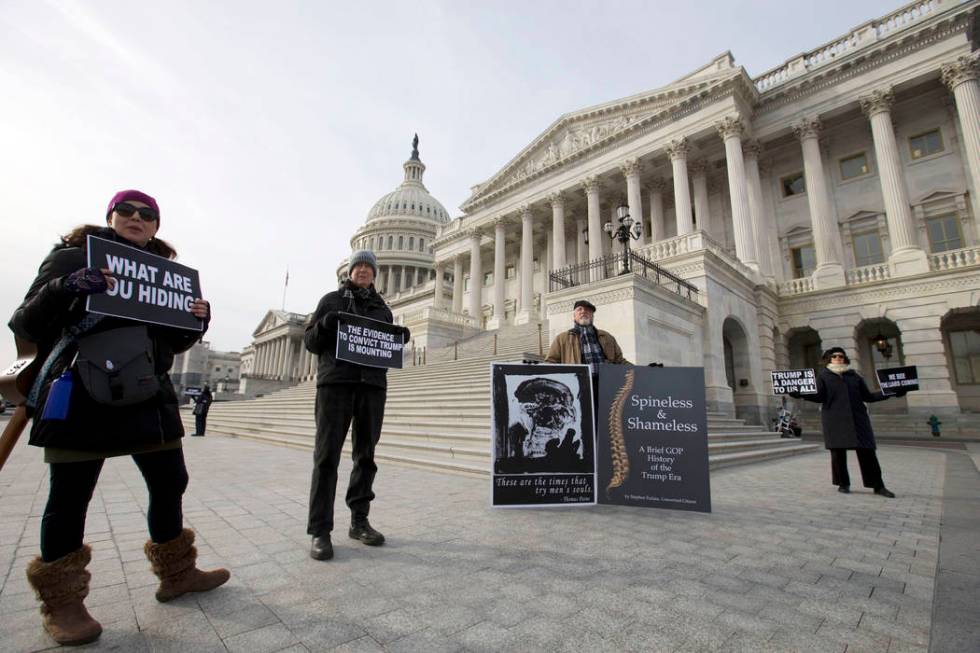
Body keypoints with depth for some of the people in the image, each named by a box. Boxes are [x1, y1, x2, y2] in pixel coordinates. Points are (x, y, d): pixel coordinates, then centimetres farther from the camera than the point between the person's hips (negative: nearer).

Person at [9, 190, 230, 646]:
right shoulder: (71, 257, 2)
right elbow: (26, 325, -4)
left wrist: (197, 320, -3)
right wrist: (65, 289, -23)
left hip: (149, 396, 5)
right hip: (80, 397, -4)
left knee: (170, 485, 9)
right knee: (69, 498, 5)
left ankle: (176, 574, 25)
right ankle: (61, 602, 23)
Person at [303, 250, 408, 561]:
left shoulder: (382, 308, 19)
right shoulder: (332, 300, 10)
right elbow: (311, 341, 7)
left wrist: (399, 339, 0)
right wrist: (325, 324, -13)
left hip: (372, 384, 4)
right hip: (335, 382, -3)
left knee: (366, 455, 8)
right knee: (327, 455, -4)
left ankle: (359, 521, 19)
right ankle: (320, 530, 2)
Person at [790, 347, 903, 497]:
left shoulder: (854, 376, 16)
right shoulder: (824, 376, 7)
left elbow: (868, 396, 16)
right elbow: (819, 396, -4)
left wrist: (891, 393, 7)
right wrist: (801, 395, -21)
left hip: (857, 418, 3)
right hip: (835, 419, -2)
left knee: (867, 451, 2)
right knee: (838, 452, 0)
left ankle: (878, 485, 13)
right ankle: (843, 484, 12)